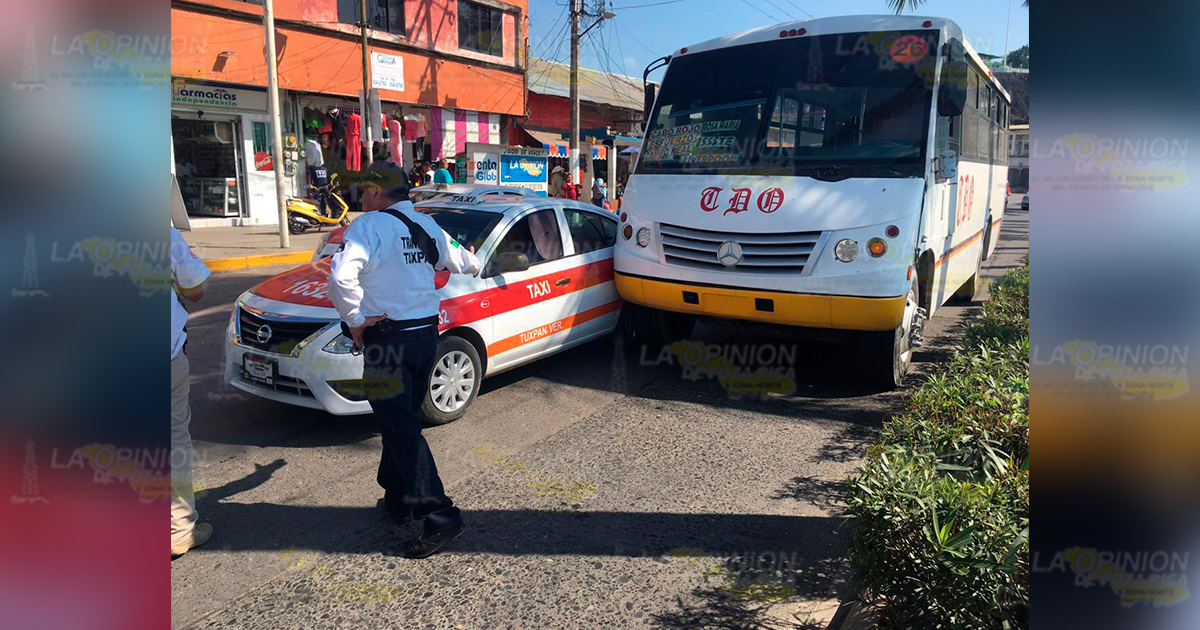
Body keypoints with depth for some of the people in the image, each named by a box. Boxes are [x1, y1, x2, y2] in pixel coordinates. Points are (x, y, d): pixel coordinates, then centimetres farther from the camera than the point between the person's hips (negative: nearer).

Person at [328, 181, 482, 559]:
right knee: (402, 420, 19)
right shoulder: (426, 226, 10)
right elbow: (455, 261, 29)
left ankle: (440, 516, -10)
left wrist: (354, 319, -13)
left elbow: (341, 276, -27)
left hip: (388, 341, -7)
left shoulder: (369, 226, -12)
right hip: (427, 333, 8)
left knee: (400, 428, -6)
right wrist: (472, 261, 52)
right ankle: (397, 499, 31)